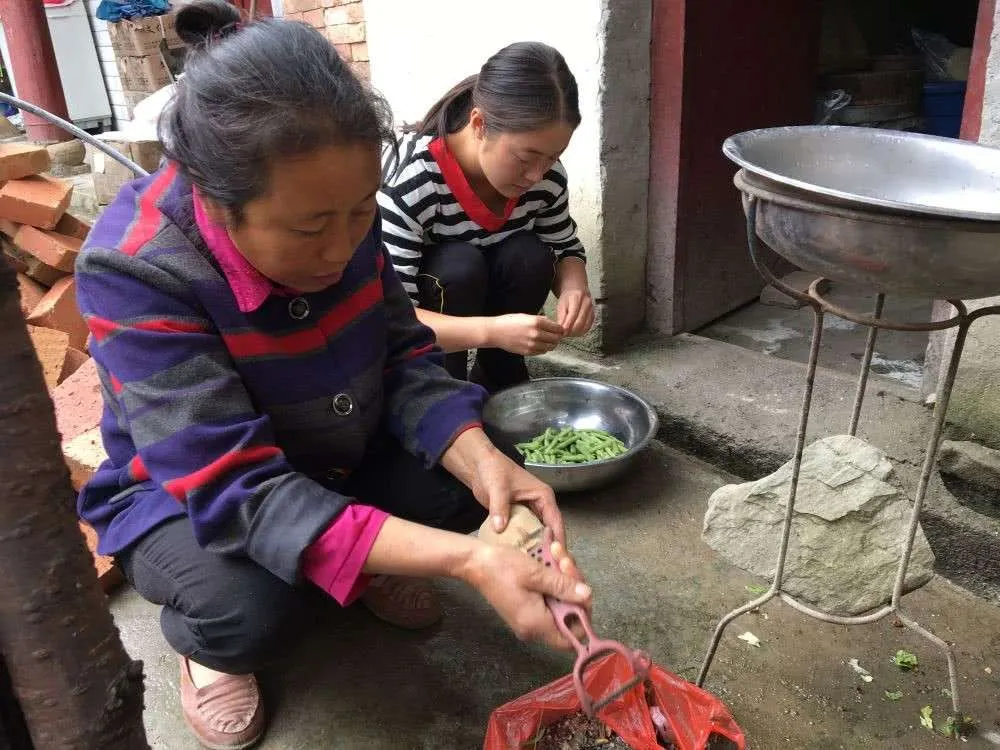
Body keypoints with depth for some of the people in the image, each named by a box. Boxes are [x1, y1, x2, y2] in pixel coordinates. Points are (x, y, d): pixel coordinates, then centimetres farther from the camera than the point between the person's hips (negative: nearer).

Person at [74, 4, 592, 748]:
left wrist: (483, 462, -32)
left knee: (479, 476, -15)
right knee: (251, 603, -33)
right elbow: (238, 488, -39)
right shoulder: (133, 270, -33)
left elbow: (403, 356, -12)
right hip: (183, 492, -4)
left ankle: (372, 561, 15)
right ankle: (208, 646, 5)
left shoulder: (340, 215, -19)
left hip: (334, 455, 4)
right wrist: (466, 559, -48)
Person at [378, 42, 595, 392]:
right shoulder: (409, 183, -33)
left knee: (529, 256, -22)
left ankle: (498, 379, -3)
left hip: (480, 293, 5)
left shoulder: (547, 176, -17)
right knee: (460, 265, -31)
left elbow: (565, 249, -1)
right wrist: (491, 331, -48)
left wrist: (574, 286, -25)